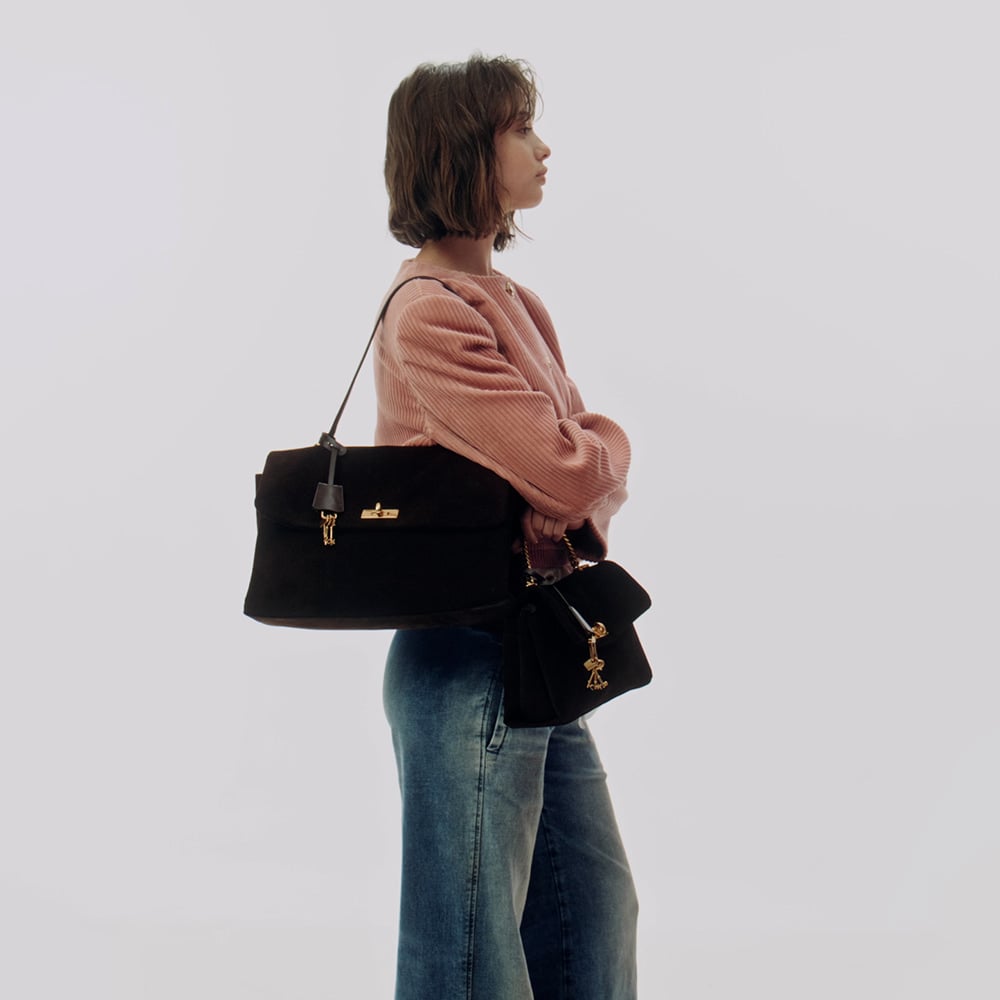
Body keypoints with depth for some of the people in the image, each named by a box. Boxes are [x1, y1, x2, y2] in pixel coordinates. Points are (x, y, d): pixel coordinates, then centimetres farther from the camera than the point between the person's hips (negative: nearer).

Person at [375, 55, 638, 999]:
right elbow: (570, 470, -23)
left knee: (594, 915, 19)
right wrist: (605, 443, -1)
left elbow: (597, 467, 9)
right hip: (470, 665, -9)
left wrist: (580, 507, -13)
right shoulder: (430, 315, -17)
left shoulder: (512, 302, 12)